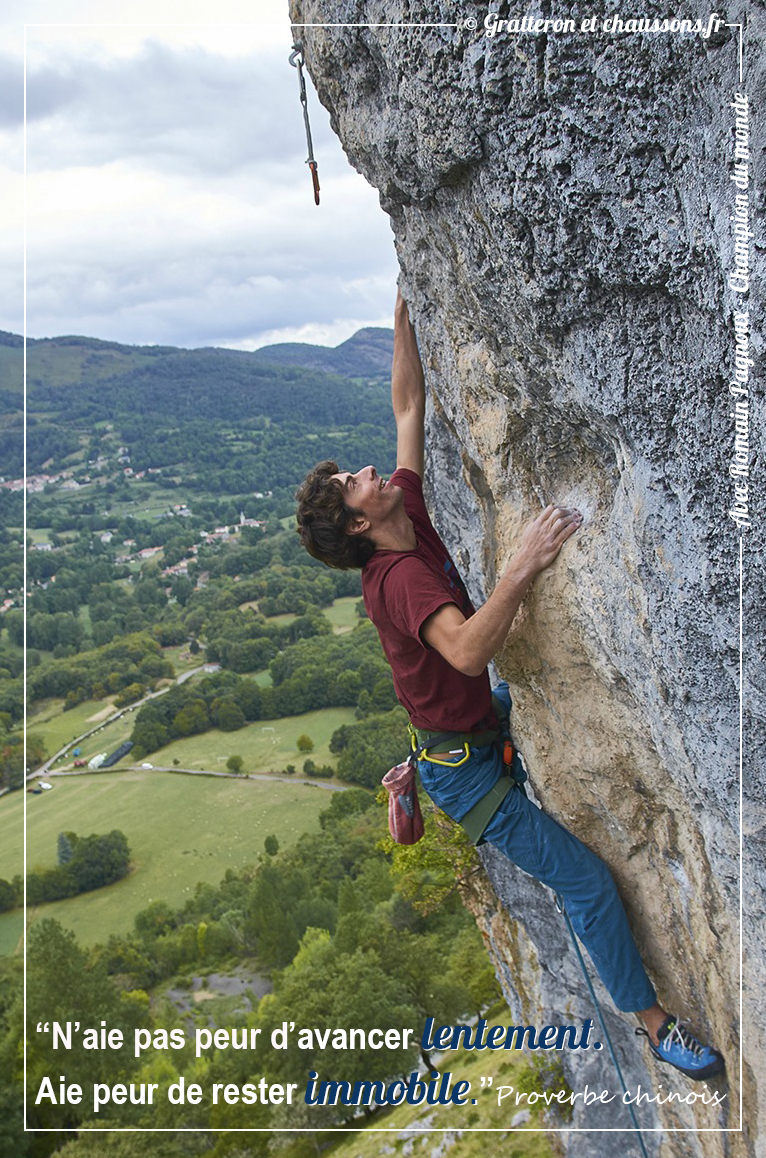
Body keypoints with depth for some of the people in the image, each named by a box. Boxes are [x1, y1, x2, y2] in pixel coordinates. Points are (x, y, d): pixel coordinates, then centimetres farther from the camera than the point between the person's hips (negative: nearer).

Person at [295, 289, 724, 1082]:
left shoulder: (412, 525, -5)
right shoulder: (401, 576, -29)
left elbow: (408, 407, -1)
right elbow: (466, 650, -48)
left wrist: (404, 304, -4)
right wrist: (522, 567, -55)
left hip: (488, 716, 9)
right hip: (462, 763, -9)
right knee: (586, 881, -3)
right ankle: (654, 1023, 16)